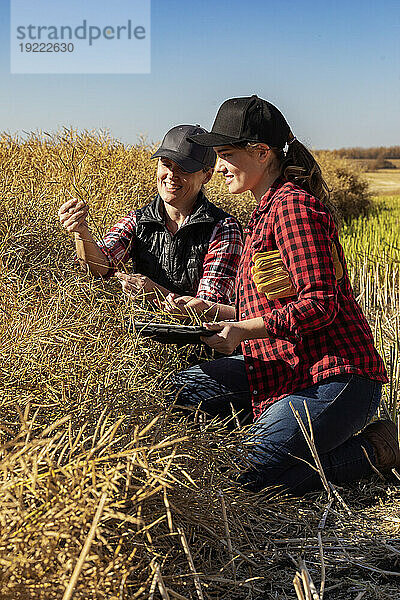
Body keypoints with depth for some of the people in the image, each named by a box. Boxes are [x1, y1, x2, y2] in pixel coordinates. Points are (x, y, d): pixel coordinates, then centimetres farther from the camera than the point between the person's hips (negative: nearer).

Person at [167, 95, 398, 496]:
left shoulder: (293, 204, -14)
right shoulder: (267, 210, 18)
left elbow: (321, 305, -21)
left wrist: (245, 331, -26)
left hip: (332, 377, -10)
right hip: (287, 369, 10)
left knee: (252, 477, -18)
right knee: (183, 387, 0)